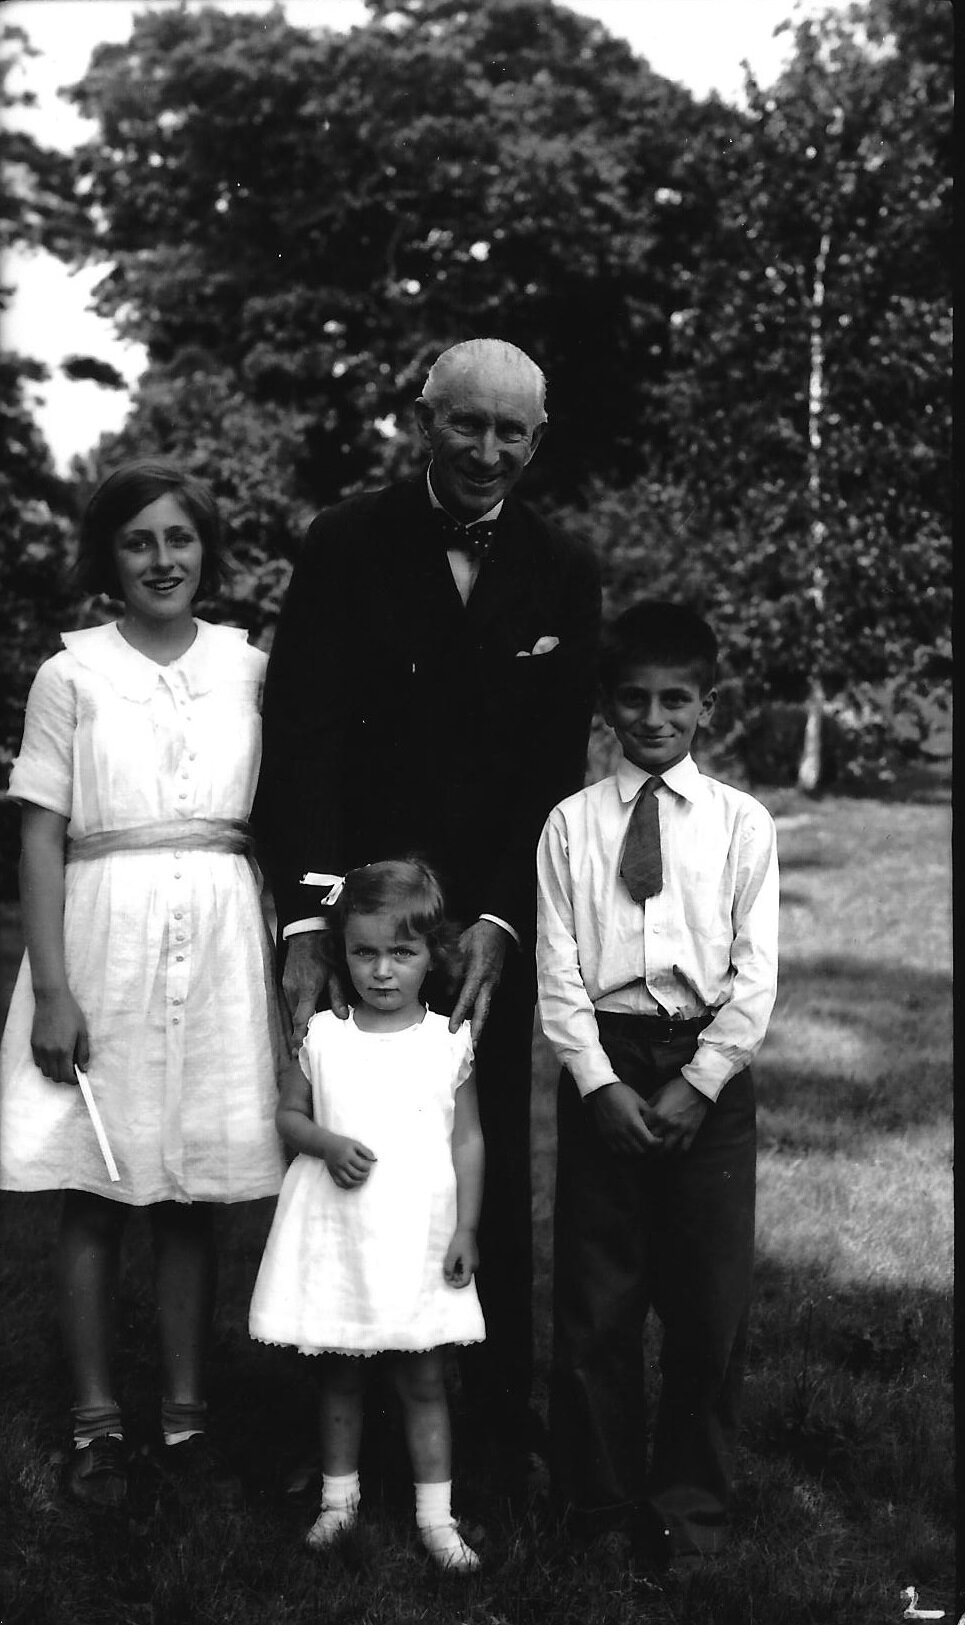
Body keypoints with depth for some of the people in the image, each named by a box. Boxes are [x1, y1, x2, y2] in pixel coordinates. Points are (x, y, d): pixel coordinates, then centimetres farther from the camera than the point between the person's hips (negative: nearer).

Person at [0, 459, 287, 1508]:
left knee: (195, 1194, 7)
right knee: (95, 1196, 3)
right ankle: (96, 1422, 14)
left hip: (221, 944, 2)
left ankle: (185, 1413, 18)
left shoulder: (249, 669, 8)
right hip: (103, 939, -2)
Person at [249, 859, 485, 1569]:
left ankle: (436, 1514, 13)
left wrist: (466, 1228, -3)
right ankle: (339, 1495, 28)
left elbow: (468, 1138, 1)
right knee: (340, 1375, 12)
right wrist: (327, 1144, -13)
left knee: (423, 1379, 4)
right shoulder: (322, 1036, 0)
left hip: (420, 1233, -1)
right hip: (336, 1230, 1)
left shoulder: (450, 1041, -2)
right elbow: (289, 1115, 7)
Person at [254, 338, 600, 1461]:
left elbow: (556, 767, 0)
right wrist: (306, 922, -20)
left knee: (494, 1164, 8)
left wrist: (500, 923, -12)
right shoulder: (346, 546, -3)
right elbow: (301, 739, -10)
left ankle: (501, 1411, 20)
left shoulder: (562, 576, 3)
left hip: (494, 916, 2)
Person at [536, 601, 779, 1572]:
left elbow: (756, 973, -1)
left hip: (708, 1068, 0)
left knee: (711, 1301, 3)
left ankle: (690, 1505, 19)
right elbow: (558, 971, -1)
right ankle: (602, 1498, 21)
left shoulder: (741, 824, 3)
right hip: (603, 1064, 0)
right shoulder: (571, 824, 4)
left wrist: (697, 1084, -10)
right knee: (594, 1300, 6)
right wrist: (600, 1084, -10)